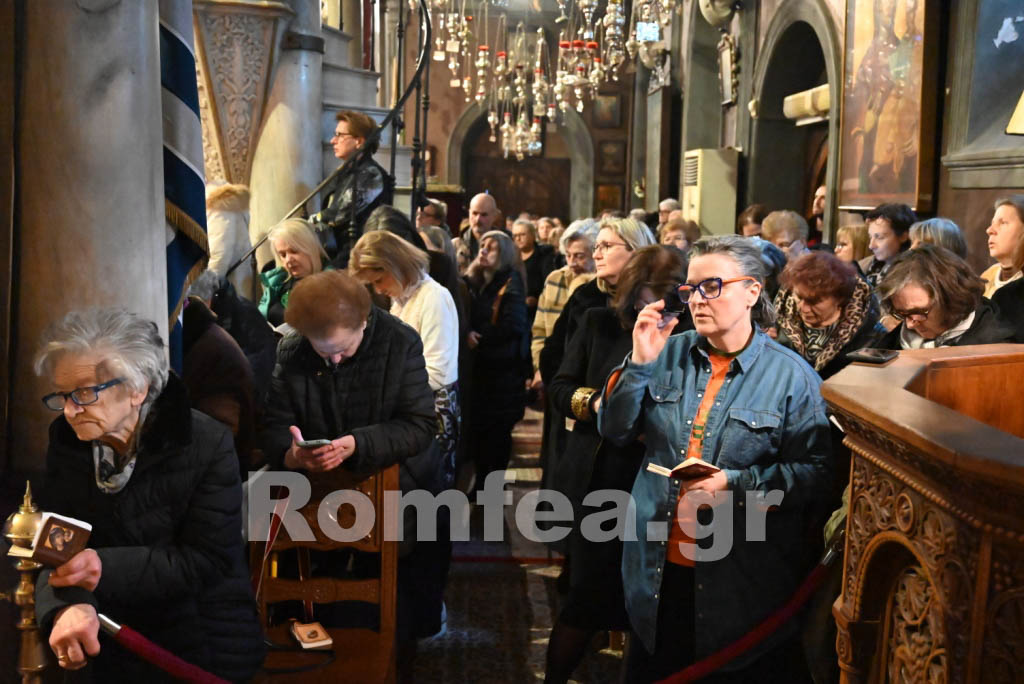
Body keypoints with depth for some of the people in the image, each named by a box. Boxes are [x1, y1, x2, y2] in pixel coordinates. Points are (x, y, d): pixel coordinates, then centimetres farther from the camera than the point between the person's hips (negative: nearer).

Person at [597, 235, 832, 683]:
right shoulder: (670, 353, 4)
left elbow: (816, 472, -13)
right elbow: (614, 431, 0)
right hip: (657, 567, 4)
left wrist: (737, 484, -23)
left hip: (744, 577, -4)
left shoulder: (791, 375, -8)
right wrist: (640, 363, -12)